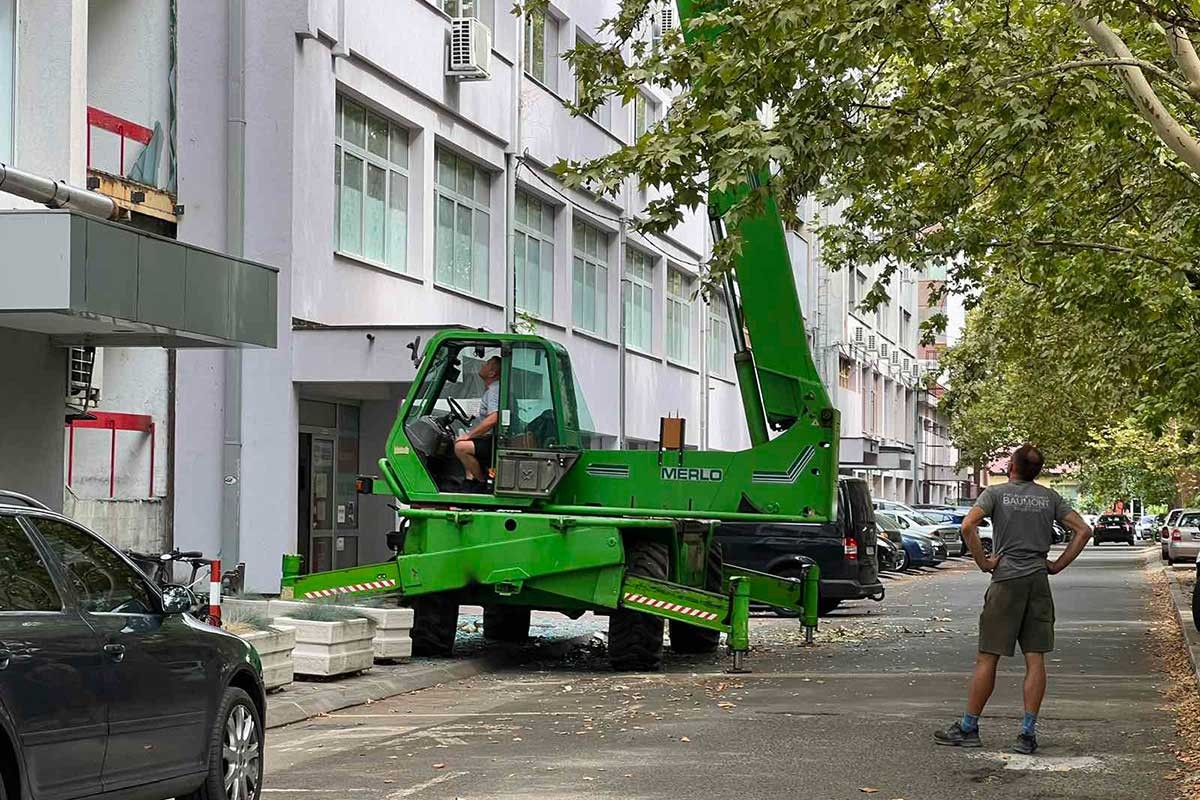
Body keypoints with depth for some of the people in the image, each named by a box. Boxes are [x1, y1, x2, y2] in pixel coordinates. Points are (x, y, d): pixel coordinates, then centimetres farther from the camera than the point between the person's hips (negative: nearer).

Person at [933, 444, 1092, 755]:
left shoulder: (996, 493, 0)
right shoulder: (1049, 497, 10)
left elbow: (968, 525, -15)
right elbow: (1083, 531, 6)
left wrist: (983, 562, -7)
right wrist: (1058, 565, 7)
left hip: (1006, 580, -3)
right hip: (1039, 582, 3)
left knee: (987, 658, 1)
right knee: (1035, 659, 2)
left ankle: (968, 727, 6)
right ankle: (1028, 733, -2)